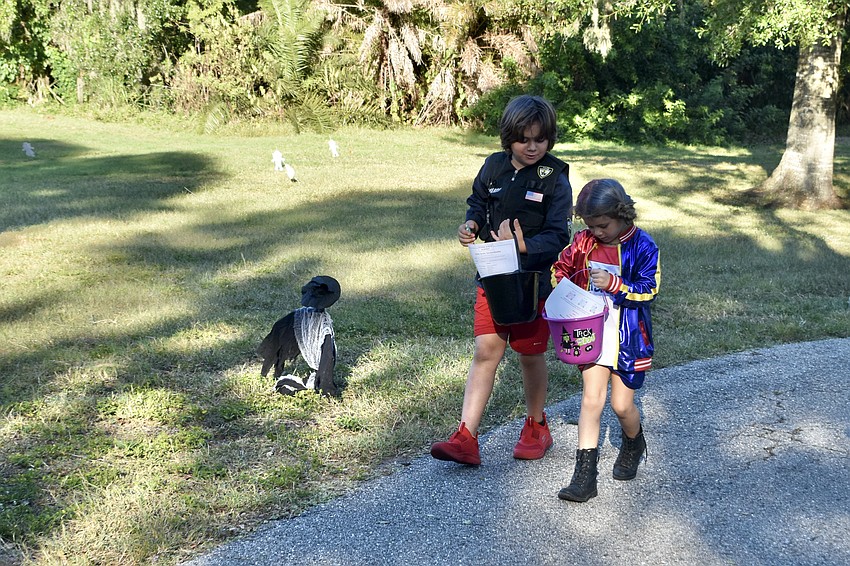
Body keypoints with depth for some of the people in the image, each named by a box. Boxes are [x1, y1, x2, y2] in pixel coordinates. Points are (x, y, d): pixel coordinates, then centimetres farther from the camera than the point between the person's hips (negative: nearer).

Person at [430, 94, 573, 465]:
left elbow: (557, 236, -16)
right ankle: (466, 438, -2)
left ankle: (536, 426, 33)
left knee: (530, 355, 10)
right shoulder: (494, 166, 1)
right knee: (486, 351, -1)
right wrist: (472, 225, -5)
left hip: (533, 279, -3)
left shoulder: (555, 178, -11)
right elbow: (478, 202, 17)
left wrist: (523, 246, -33)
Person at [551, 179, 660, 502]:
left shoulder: (642, 246, -11)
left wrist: (614, 284, -26)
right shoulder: (584, 242, 1)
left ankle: (633, 445, 40)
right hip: (592, 331, 3)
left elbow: (649, 290, -14)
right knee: (591, 399, -4)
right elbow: (560, 268, 15)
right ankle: (585, 476, -3)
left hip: (628, 337, -3)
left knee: (622, 405, 5)